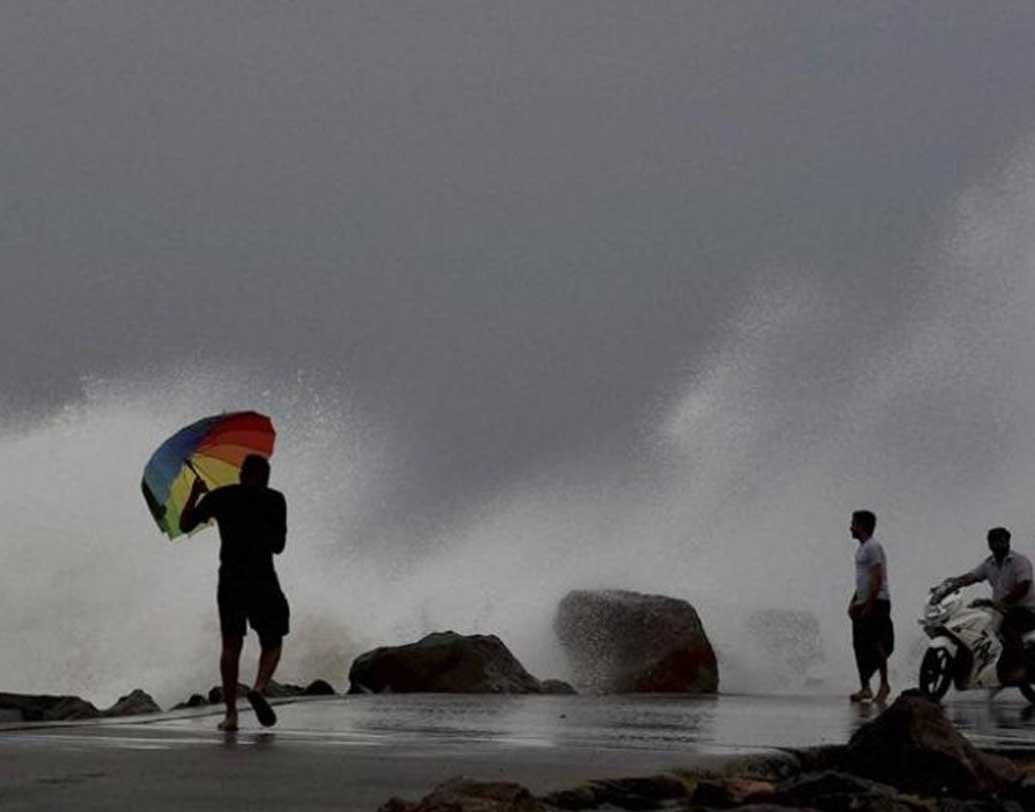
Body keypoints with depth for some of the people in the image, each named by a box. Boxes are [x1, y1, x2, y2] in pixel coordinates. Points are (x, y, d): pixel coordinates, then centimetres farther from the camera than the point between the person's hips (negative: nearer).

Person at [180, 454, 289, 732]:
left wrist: (194, 494, 29)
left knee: (231, 644, 9)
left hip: (229, 580, 2)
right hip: (262, 581, -2)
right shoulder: (274, 500, 4)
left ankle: (230, 713, 1)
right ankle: (259, 688, -18)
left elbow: (185, 524, 16)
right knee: (272, 643, 10)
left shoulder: (219, 496, 8)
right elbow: (278, 546, 8)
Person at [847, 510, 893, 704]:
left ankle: (884, 684, -4)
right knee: (860, 646, 6)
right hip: (863, 604, 10)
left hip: (877, 603, -10)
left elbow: (877, 579, -19)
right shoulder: (862, 548, 19)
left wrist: (868, 606, -20)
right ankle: (865, 688, 9)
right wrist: (853, 602, 18)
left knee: (876, 645, -10)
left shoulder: (873, 547, -12)